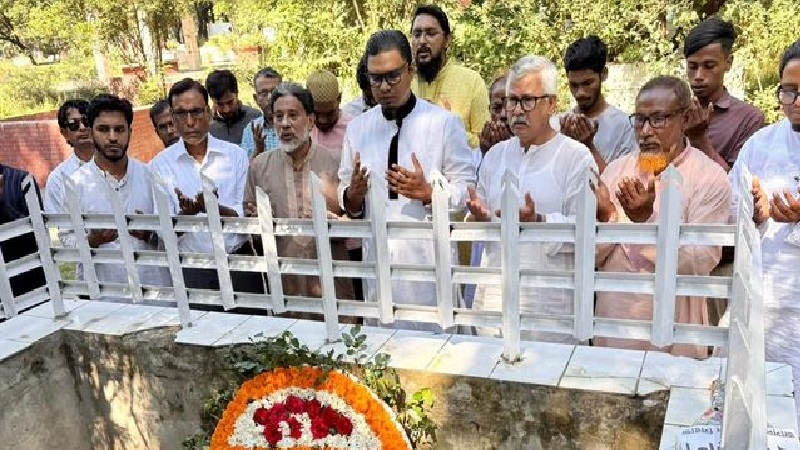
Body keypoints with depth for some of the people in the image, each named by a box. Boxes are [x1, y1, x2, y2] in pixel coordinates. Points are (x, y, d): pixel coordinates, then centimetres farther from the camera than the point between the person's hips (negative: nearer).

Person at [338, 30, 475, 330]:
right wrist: (352, 195, -10)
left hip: (429, 257, -3)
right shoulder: (357, 128, 9)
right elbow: (346, 199, 13)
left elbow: (467, 189, -3)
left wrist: (427, 193, -19)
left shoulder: (444, 123, -3)